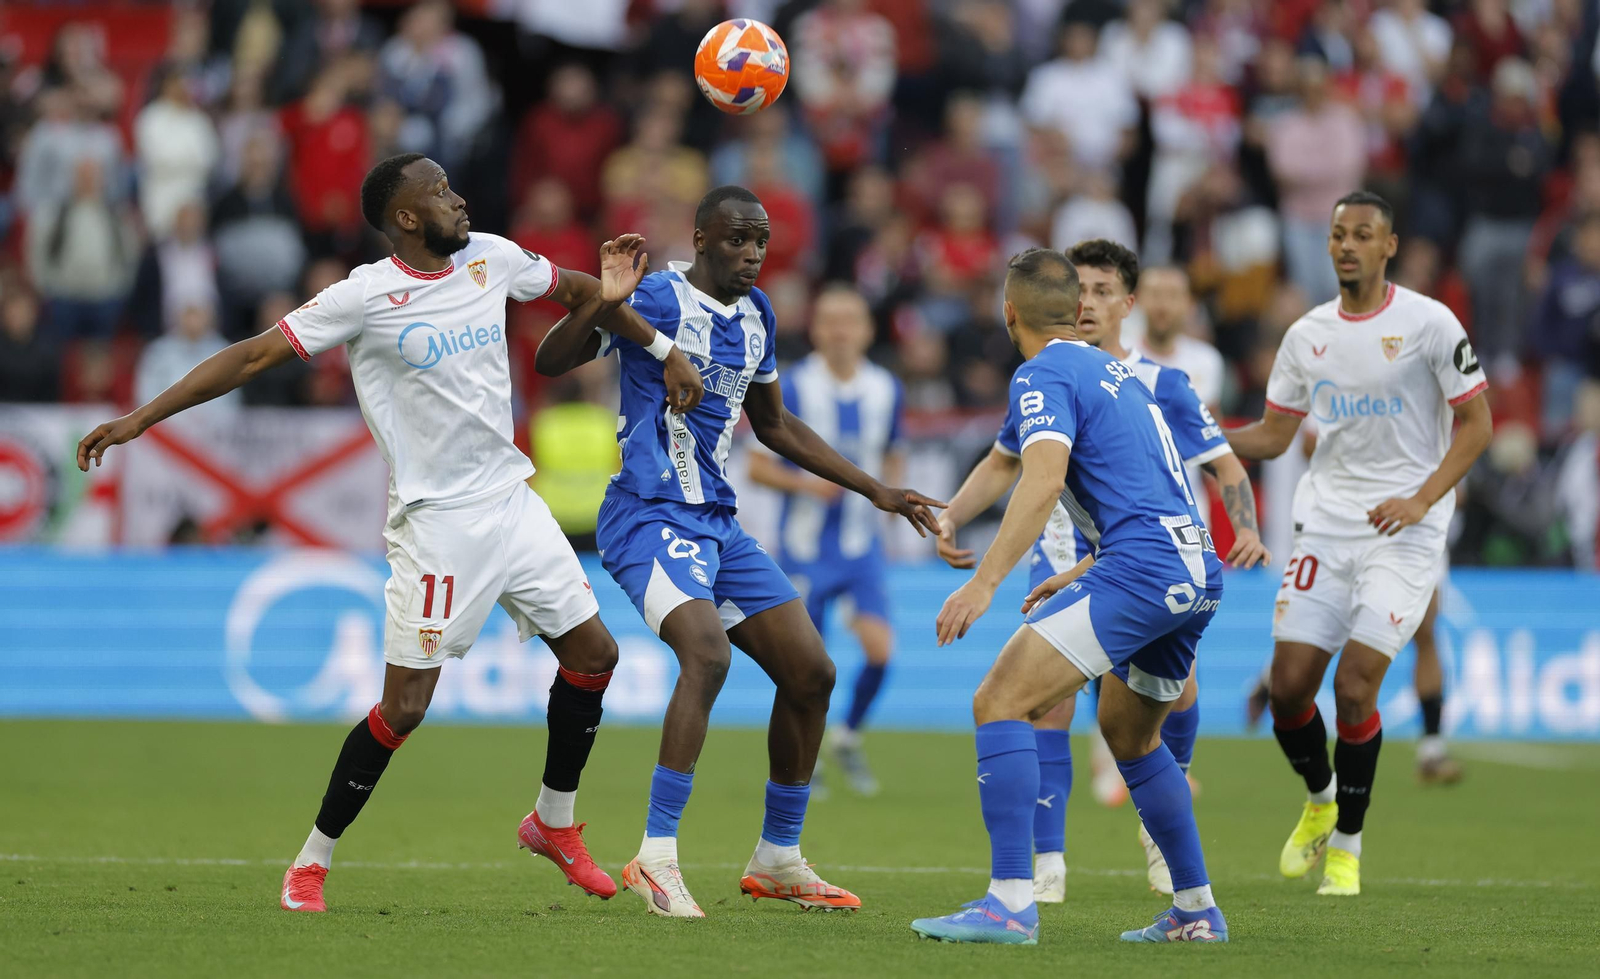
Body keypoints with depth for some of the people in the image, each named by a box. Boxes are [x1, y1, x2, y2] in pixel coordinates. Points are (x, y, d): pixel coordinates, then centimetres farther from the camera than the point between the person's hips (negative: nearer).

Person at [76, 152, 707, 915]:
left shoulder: (492, 258, 2)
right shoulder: (366, 298, -14)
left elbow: (581, 293, 20)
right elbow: (255, 355, -13)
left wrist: (665, 353, 17)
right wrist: (140, 418, -16)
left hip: (510, 500, 6)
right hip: (436, 517, -6)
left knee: (591, 653, 8)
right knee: (404, 707, -10)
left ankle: (553, 824, 27)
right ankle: (312, 861, 4)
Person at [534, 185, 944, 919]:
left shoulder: (755, 315, 12)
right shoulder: (657, 299, -11)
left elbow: (776, 427, 25)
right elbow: (550, 362, -17)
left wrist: (875, 491, 24)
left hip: (717, 524, 8)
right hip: (651, 519, -8)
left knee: (811, 673, 6)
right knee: (707, 651, -31)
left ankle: (777, 862, 21)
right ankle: (656, 859, -29)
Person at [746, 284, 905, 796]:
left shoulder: (886, 390, 2)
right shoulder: (793, 389, -10)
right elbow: (757, 466, -6)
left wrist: (892, 486, -5)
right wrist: (807, 484, -23)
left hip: (863, 544, 3)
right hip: (805, 547, -3)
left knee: (879, 646, -14)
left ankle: (849, 737, 13)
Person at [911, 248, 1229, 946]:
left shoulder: (1044, 376, -3)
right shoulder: (1115, 372, 25)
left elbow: (1044, 482, -20)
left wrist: (984, 583, -24)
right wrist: (1080, 576, 38)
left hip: (1139, 567, -9)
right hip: (1197, 572, 9)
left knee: (1000, 703, -12)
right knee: (1129, 734, 28)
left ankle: (1011, 902, -22)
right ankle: (1196, 911, 30)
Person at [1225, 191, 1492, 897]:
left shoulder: (1429, 324, -5)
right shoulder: (1308, 335, 8)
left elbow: (1476, 421, -2)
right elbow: (1273, 435, 14)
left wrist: (1421, 499, -14)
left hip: (1404, 528, -4)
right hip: (1326, 520, 4)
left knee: (1355, 686, -13)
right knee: (1288, 685, -3)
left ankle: (1346, 845, 3)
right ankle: (1320, 801, 26)